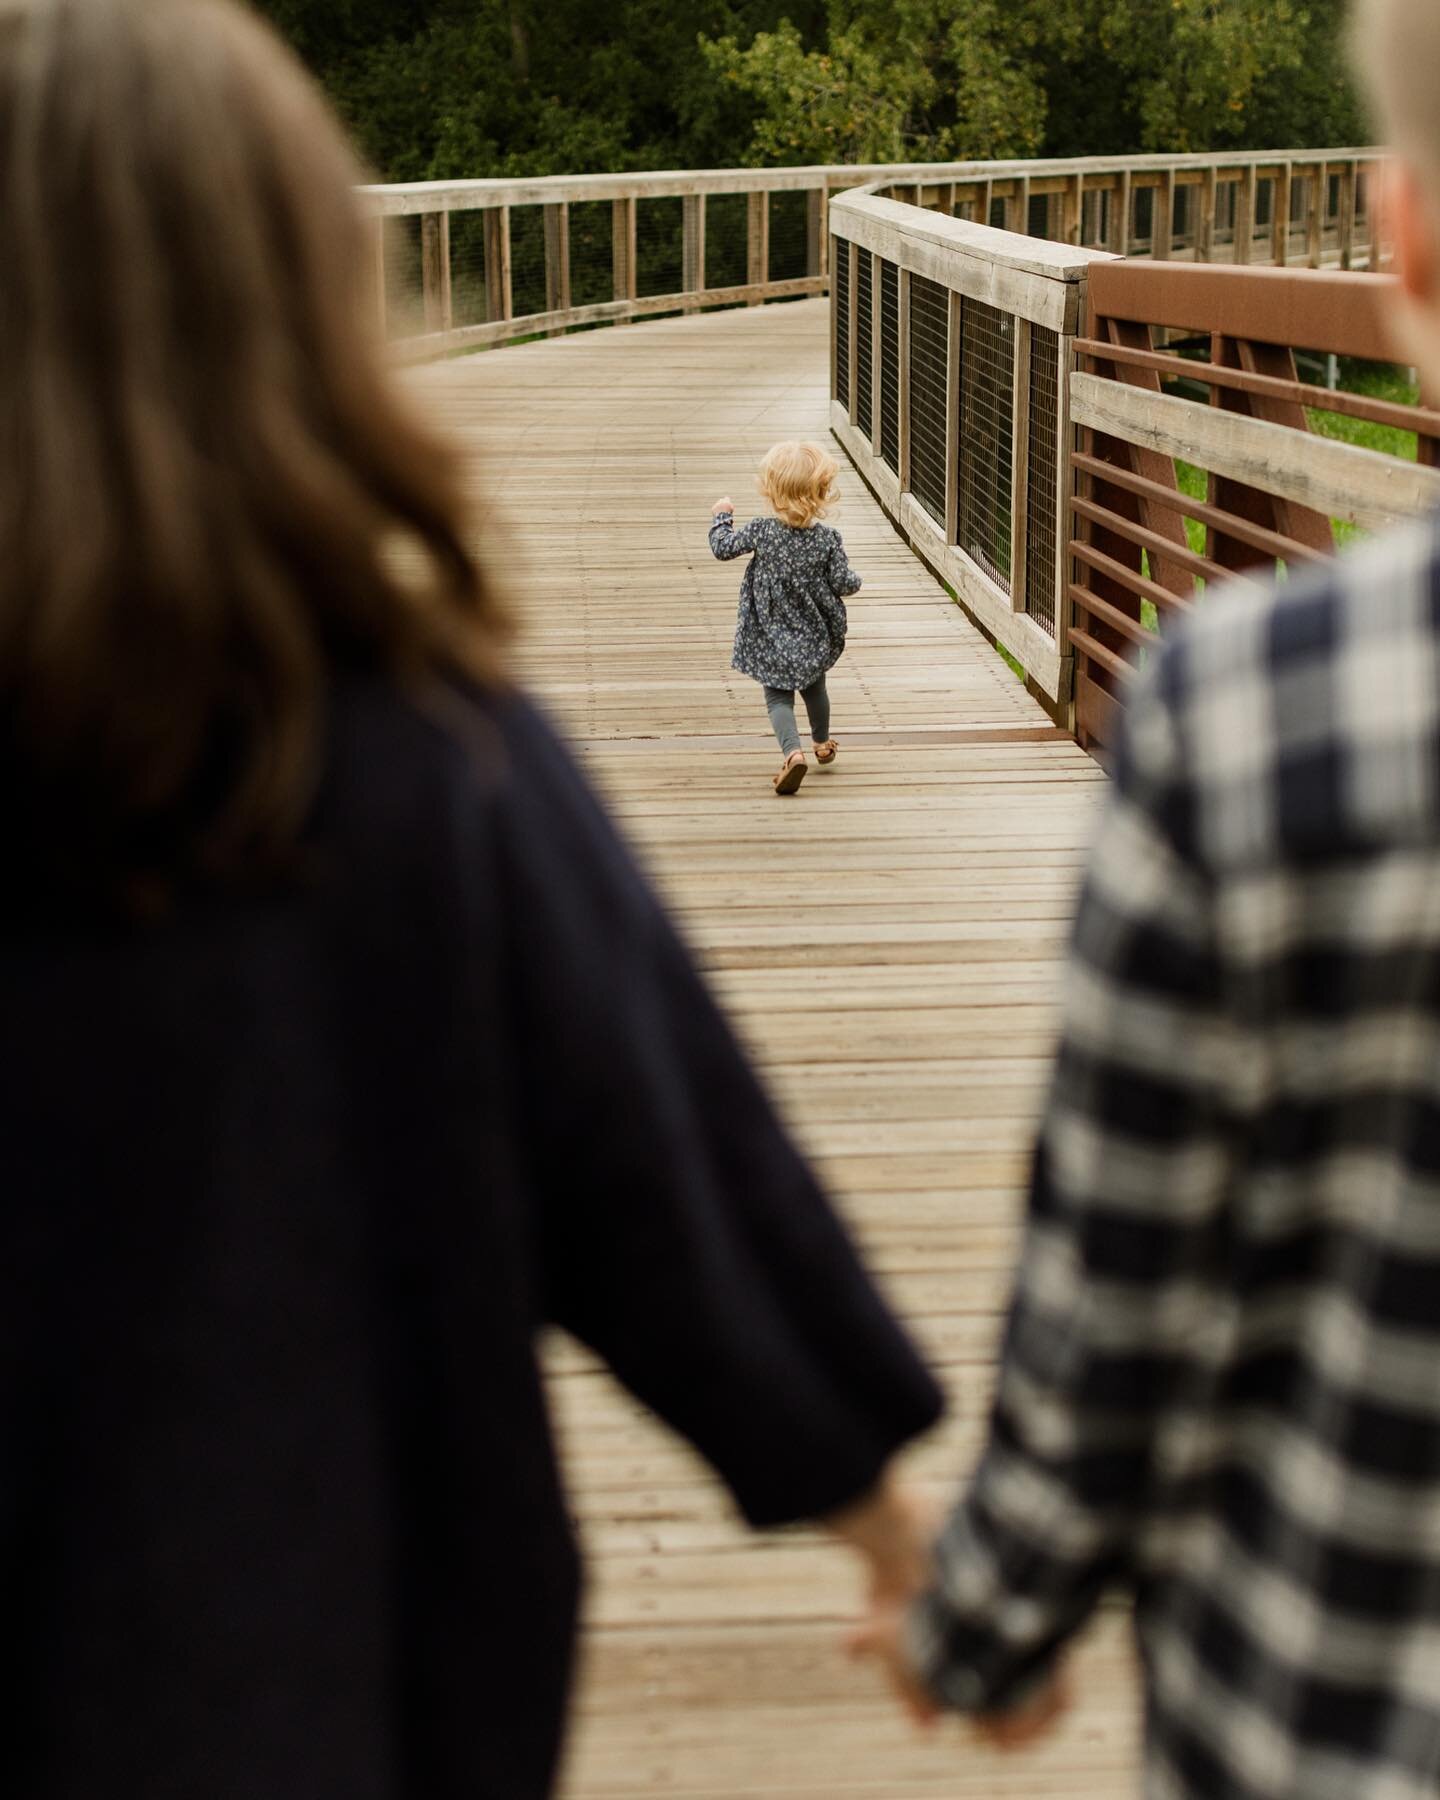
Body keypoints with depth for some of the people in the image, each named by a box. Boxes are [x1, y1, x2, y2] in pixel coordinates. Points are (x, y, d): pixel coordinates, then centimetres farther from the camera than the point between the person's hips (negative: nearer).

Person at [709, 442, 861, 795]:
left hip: (772, 637, -2)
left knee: (778, 697, 1)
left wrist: (721, 516, 14)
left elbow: (723, 548, -4)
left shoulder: (762, 531, -14)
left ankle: (793, 752, -23)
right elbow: (843, 584, -12)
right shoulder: (828, 538, -13)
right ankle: (822, 744, 47)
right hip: (815, 634, 2)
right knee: (814, 687, 26)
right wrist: (854, 582, 12)